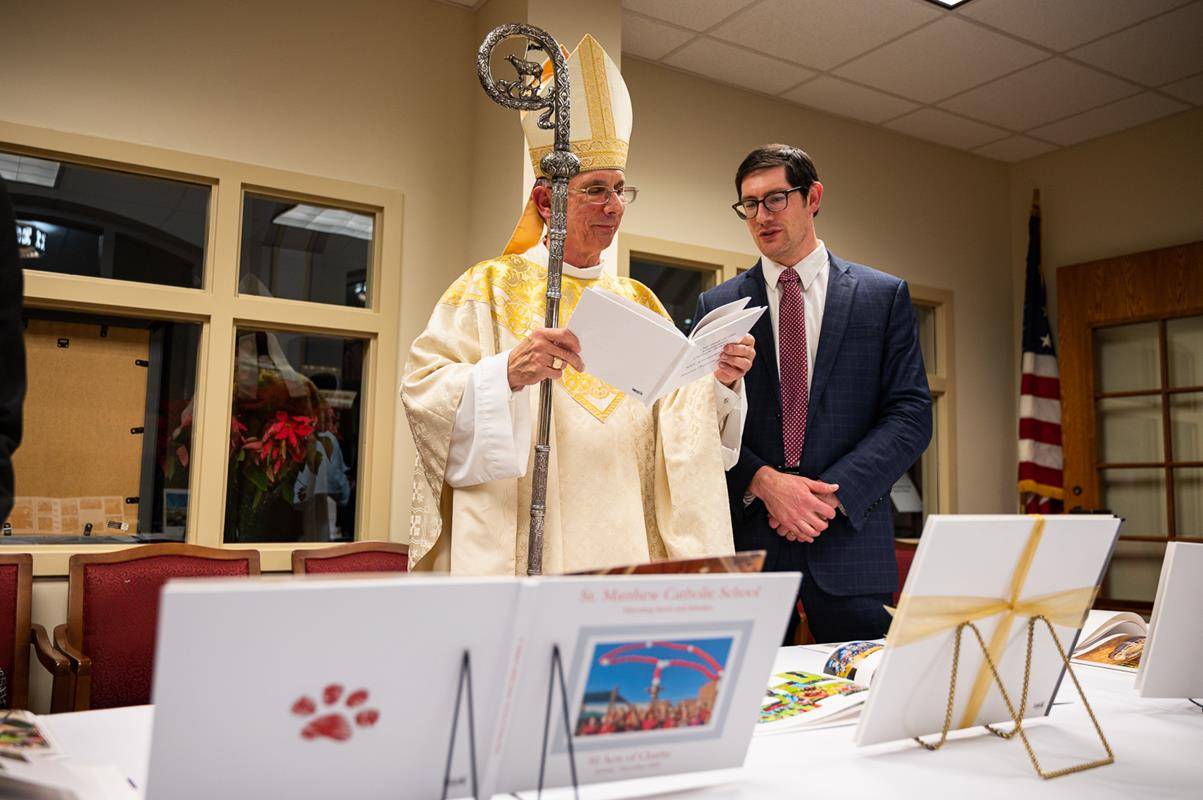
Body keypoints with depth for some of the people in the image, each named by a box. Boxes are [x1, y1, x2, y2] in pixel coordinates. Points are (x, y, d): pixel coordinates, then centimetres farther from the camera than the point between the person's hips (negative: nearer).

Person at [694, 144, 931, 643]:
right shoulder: (717, 305, 8)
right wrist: (763, 482, -14)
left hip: (849, 539, 0)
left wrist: (833, 492, -12)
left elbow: (911, 414, 0)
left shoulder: (884, 296, 6)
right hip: (748, 541, 1)